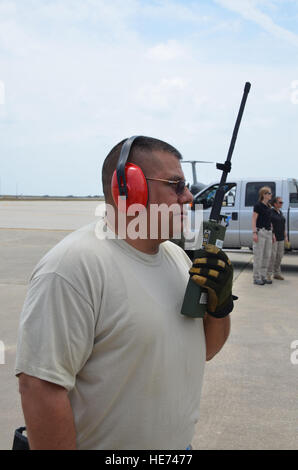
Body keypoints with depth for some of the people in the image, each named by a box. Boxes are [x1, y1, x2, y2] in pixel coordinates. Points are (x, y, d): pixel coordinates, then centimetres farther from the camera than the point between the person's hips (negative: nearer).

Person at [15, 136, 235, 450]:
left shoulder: (176, 255, 2)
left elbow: (204, 350, 8)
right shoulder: (74, 264, -24)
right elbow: (39, 387, -26)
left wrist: (220, 305, -10)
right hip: (107, 444, -7)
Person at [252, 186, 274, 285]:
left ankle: (263, 276, 19)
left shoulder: (268, 206, 15)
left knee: (267, 256, 10)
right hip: (260, 231, -8)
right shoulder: (258, 205, -8)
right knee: (258, 256, -4)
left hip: (268, 232, 8)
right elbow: (254, 220, -11)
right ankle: (256, 278, 2)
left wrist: (272, 232, 16)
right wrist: (254, 232, -19)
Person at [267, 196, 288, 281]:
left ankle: (277, 273, 18)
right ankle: (268, 274, -2)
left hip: (280, 238, 8)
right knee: (272, 256, -9)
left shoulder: (280, 212, 15)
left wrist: (285, 236, 14)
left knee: (279, 255, 9)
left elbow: (283, 225, 18)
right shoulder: (270, 212, -9)